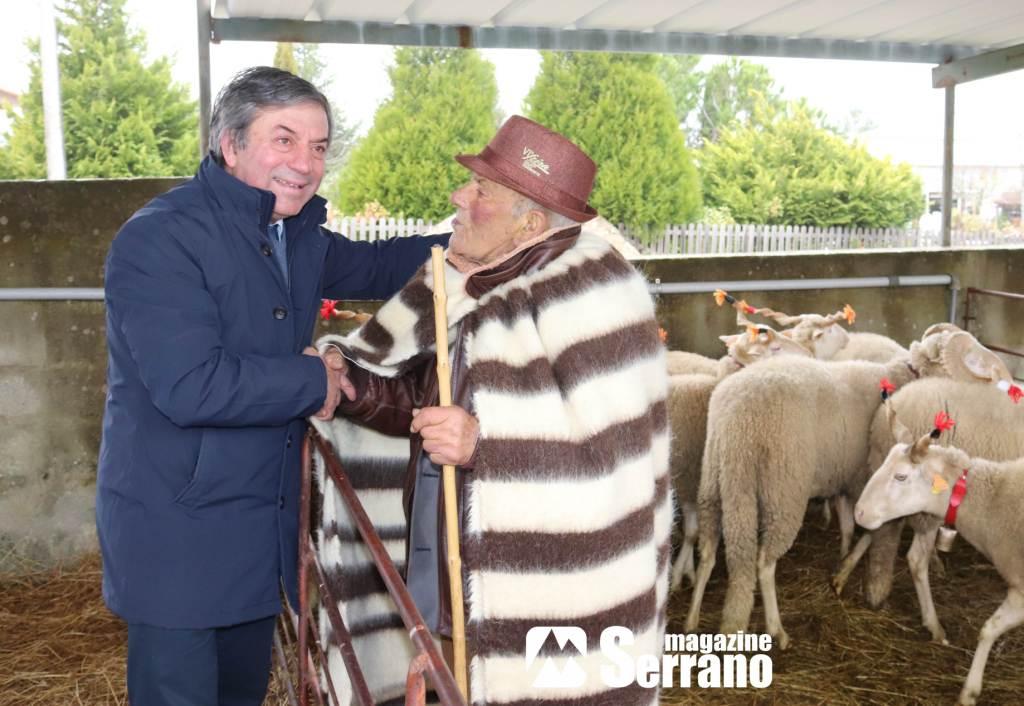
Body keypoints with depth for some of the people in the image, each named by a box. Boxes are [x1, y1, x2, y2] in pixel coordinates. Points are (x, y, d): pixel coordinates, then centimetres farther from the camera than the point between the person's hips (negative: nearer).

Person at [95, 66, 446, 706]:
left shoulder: (299, 234, 6)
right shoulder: (160, 239, -20)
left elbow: (374, 267, 21)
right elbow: (190, 386, -29)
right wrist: (315, 381, -17)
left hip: (265, 526, 8)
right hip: (177, 535, -8)